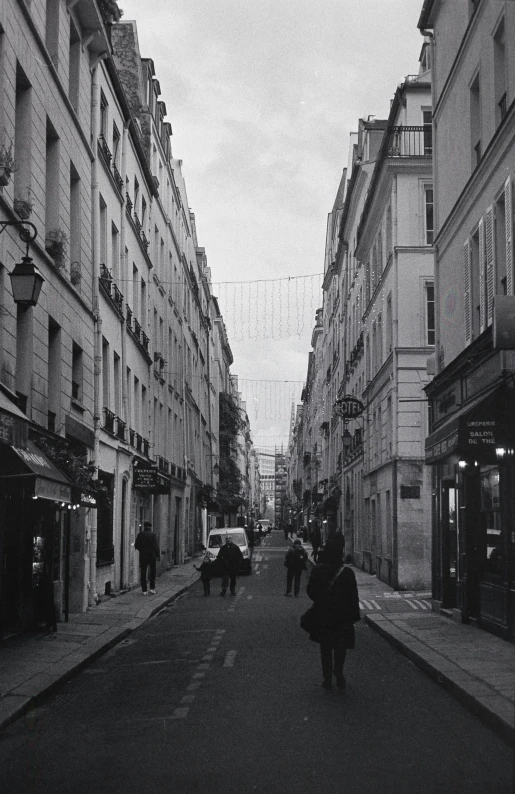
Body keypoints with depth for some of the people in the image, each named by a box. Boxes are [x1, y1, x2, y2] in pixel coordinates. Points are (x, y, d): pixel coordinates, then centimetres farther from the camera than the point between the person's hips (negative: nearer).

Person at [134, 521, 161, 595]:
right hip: (152, 556, -2)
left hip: (142, 556, 2)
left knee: (143, 573, 7)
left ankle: (144, 590, 6)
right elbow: (156, 546, -13)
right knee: (152, 572, 14)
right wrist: (158, 555, -6)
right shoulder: (153, 534, -8)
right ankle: (152, 588, 8)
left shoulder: (140, 534, -1)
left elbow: (136, 545, 1)